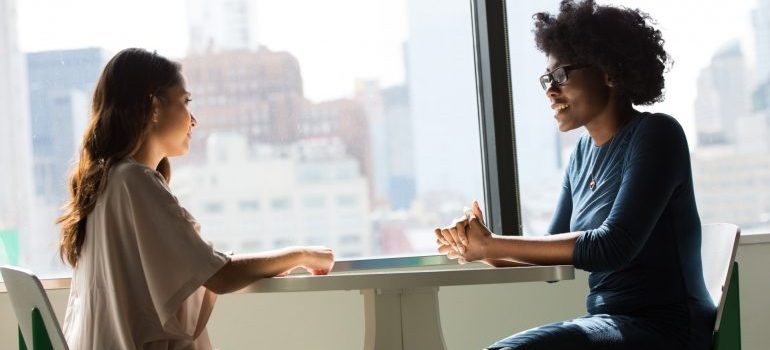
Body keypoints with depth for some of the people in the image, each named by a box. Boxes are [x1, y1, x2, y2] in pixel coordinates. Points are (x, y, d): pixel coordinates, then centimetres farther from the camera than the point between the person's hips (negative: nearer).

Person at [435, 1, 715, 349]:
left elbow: (614, 246, -21)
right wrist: (482, 248, -8)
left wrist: (491, 244, -18)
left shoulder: (655, 136, -10)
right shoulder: (584, 152, 13)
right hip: (610, 322, 8)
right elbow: (555, 251, 12)